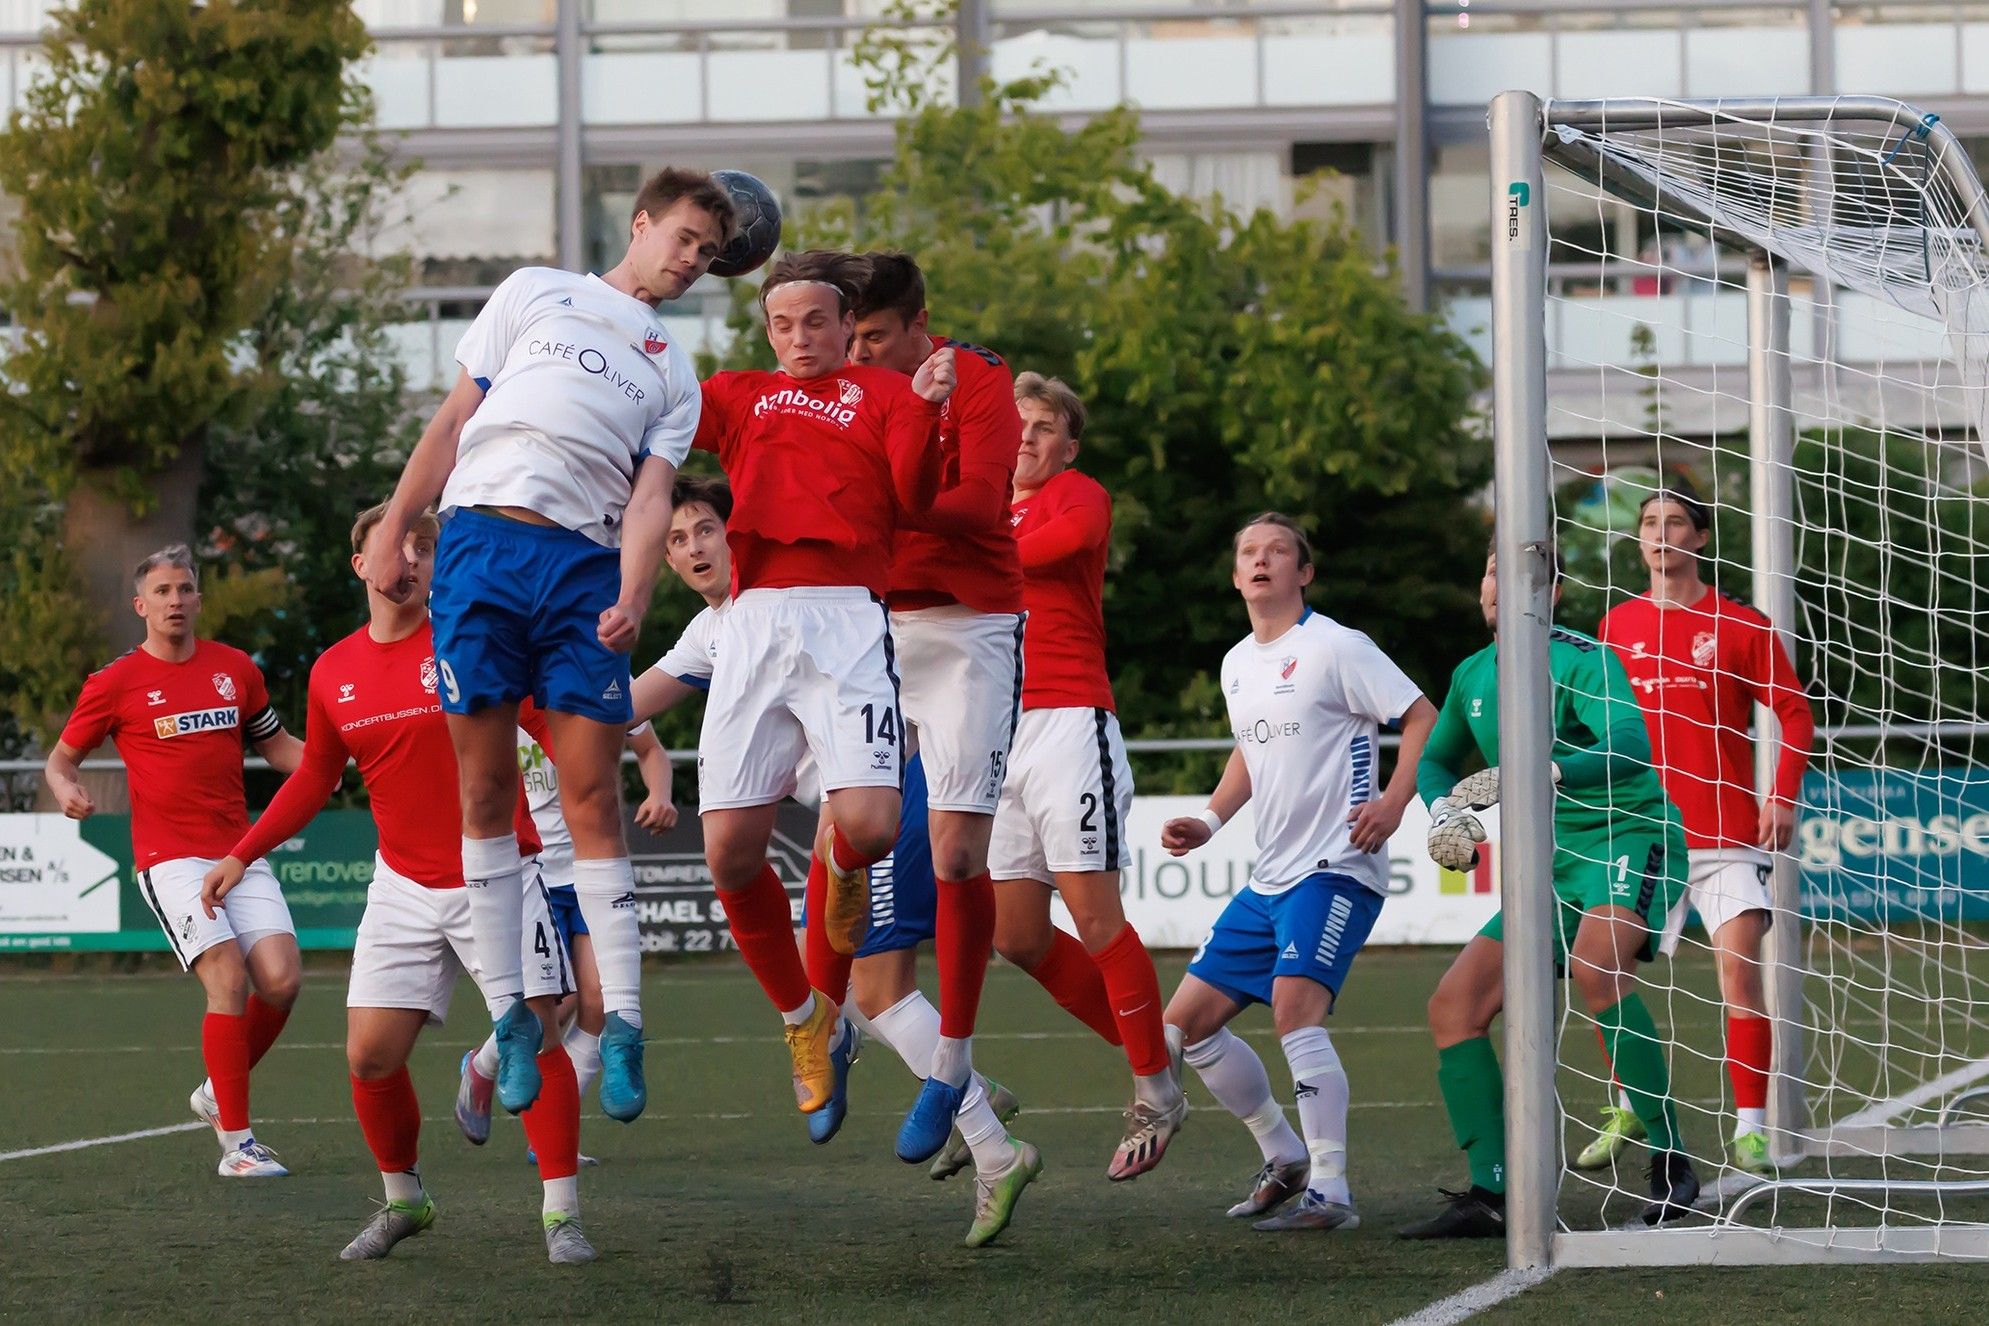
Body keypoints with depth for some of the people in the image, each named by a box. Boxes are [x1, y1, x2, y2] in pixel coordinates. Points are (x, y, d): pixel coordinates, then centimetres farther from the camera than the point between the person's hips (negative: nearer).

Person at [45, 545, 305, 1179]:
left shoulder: (235, 668, 11)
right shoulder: (115, 683, 1)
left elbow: (277, 746, 22)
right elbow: (61, 756, 11)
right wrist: (65, 789, -12)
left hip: (239, 852, 4)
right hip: (170, 858, -4)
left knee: (281, 978, -11)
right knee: (229, 979, -19)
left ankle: (218, 1093, 15)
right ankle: (236, 1144, -13)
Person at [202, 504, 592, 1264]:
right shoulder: (334, 674, 6)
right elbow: (315, 778, 20)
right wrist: (241, 856, 18)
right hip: (402, 887, 4)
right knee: (370, 1055, -1)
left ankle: (561, 1215, -2)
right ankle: (403, 1201, 21)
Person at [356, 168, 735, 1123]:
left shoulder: (675, 374, 22)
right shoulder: (536, 293, 19)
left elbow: (651, 494, 8)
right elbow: (455, 417, 17)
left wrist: (631, 599, -10)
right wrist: (393, 528, 7)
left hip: (585, 564, 1)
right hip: (481, 538, -1)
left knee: (591, 797, -7)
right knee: (485, 787, -3)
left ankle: (620, 1026, -7)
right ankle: (510, 1015, 3)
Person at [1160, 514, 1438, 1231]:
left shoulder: (1335, 647, -8)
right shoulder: (1237, 664, 15)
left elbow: (1425, 719, -8)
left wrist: (1392, 801, -22)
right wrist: (1209, 820, 17)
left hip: (1336, 868, -9)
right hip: (1269, 877, 9)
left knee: (1295, 1007, -27)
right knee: (1187, 1024, 6)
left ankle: (1330, 1192, -25)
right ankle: (1286, 1157, 21)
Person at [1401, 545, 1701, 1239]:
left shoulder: (1581, 660, -13)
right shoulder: (1472, 676, 11)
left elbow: (1630, 747, -30)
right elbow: (1437, 760, 28)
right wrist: (1446, 811, 5)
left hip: (1631, 837, -8)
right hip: (1553, 866, 8)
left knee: (1594, 963, -36)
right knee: (1454, 1005, -2)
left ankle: (1670, 1162, -28)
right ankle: (1489, 1194, 0)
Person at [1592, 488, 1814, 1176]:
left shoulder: (1741, 626, 1)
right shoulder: (1618, 626, 10)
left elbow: (1796, 714, 2)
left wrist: (1783, 795, -10)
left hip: (1727, 834, -3)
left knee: (1740, 974, -13)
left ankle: (1751, 1128, -7)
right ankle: (1627, 1112, 20)